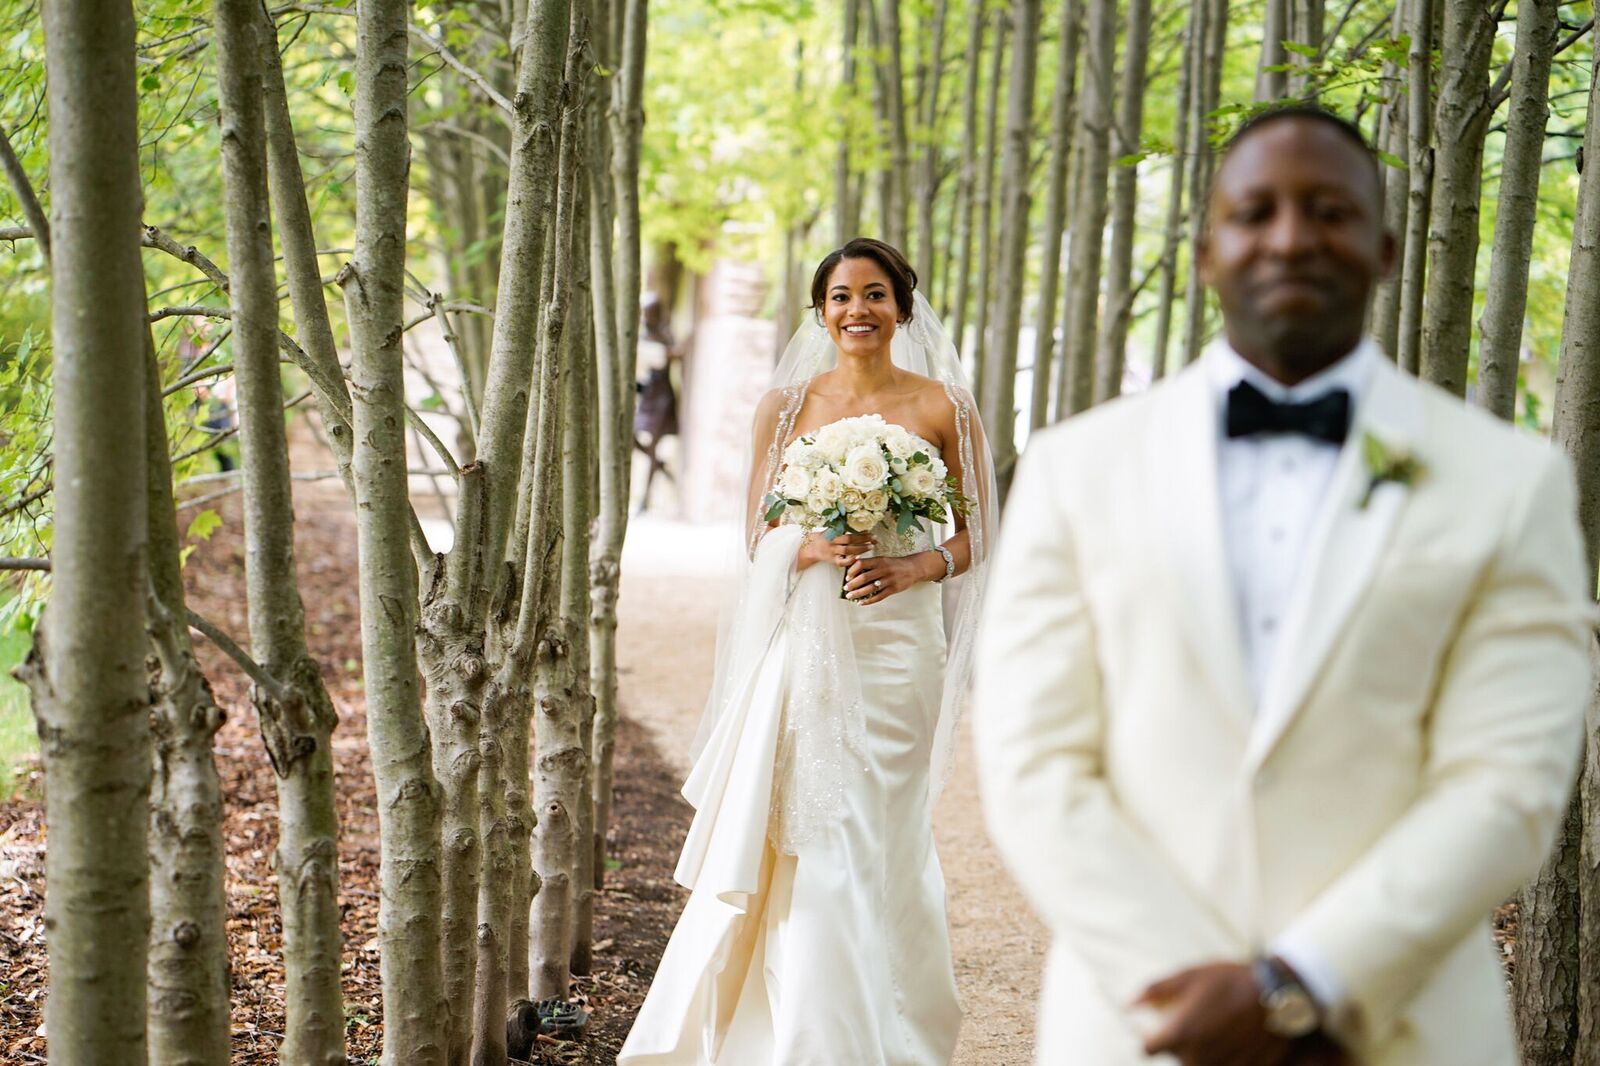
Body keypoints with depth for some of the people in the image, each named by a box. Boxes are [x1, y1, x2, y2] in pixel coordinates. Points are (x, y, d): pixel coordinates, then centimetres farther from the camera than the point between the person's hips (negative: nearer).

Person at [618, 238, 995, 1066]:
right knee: (806, 850, 0)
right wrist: (818, 546, -15)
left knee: (879, 847, 3)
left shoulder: (942, 405, 2)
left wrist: (913, 568, -13)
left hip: (897, 648, -1)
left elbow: (974, 535, 5)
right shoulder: (787, 404, 6)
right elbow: (760, 538, 6)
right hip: (807, 648, 1)